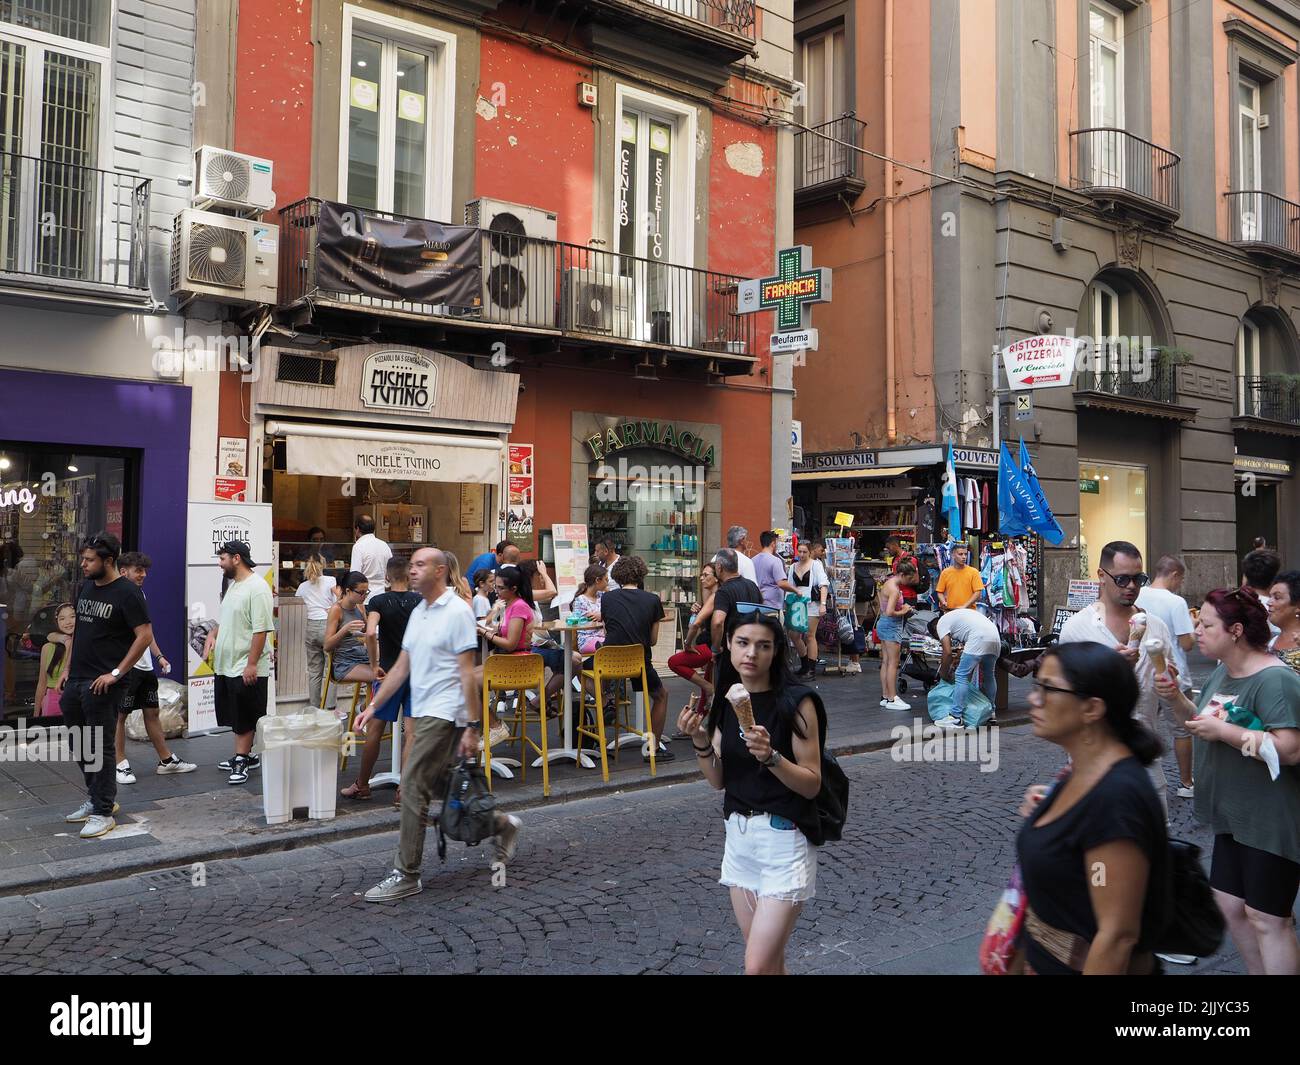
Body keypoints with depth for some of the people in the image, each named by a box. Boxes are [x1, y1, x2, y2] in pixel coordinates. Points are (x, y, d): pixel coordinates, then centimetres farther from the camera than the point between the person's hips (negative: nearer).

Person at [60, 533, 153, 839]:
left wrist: (116, 673, -18)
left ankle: (103, 813, 6)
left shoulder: (126, 593, -13)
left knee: (100, 747, -2)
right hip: (76, 681, 8)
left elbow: (145, 636, -17)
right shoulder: (85, 587, 11)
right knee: (81, 744, 16)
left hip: (101, 685, -8)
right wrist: (68, 668, 15)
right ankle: (96, 798, 31)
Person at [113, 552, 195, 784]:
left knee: (152, 712, 13)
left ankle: (166, 760, 19)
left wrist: (159, 656, 18)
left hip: (145, 666, 9)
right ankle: (120, 764, 10)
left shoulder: (140, 594, 15)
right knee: (120, 715, 2)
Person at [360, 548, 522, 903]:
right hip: (423, 713, 9)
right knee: (441, 787, 13)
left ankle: (407, 875, 1)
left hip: (444, 714, -9)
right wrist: (373, 706, 12)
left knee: (412, 788, -8)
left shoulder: (457, 612, -12)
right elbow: (402, 667, 18)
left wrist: (472, 726, -17)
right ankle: (501, 824, 30)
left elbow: (467, 673, -15)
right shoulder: (418, 613, 15)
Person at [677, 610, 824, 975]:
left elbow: (812, 784, -12)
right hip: (739, 836, 6)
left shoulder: (796, 702, -13)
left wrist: (770, 756, -28)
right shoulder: (724, 701, 3)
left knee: (758, 967, -8)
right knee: (770, 961, 16)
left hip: (785, 840, -6)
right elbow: (719, 781, 7)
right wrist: (699, 741, -9)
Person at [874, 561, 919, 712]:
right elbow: (889, 612, -28)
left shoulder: (887, 583, 9)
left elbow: (878, 600, 24)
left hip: (882, 623, 10)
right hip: (892, 626, -10)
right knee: (893, 663, -5)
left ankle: (885, 696, 17)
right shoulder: (895, 589, -20)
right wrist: (903, 611, -11)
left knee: (885, 662, 12)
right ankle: (892, 699, -3)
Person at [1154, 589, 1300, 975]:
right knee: (1230, 906, 14)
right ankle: (1258, 971, 30)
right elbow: (1206, 723, 21)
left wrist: (1224, 732, -25)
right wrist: (1177, 699, 3)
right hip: (1234, 817, 9)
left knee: (1266, 920, -1)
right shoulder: (1223, 672, 9)